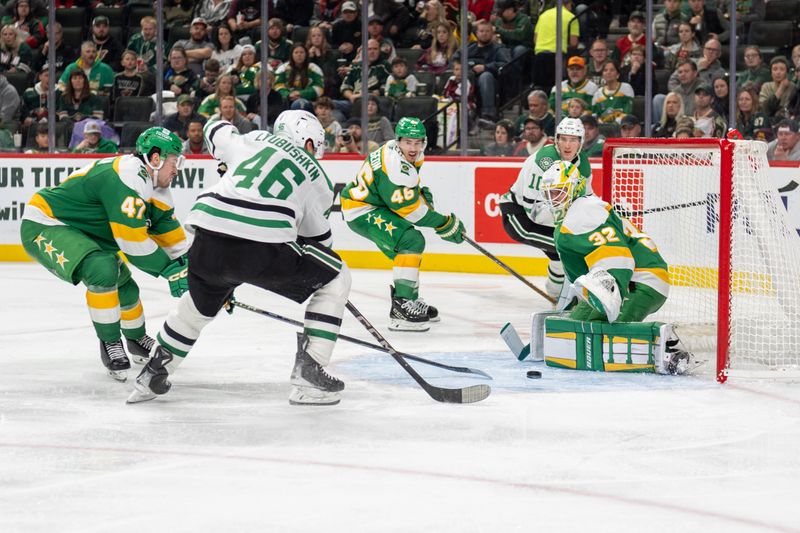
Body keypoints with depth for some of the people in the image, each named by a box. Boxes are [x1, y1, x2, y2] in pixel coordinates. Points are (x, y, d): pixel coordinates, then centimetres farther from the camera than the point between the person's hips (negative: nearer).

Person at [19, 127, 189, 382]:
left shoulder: (155, 185, 4)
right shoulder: (126, 177, -29)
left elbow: (169, 232, 12)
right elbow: (131, 239, -30)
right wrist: (169, 269, -21)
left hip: (80, 232, 10)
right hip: (43, 227, -10)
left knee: (123, 286, 16)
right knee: (103, 270, -31)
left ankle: (136, 339, 44)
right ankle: (110, 343, -13)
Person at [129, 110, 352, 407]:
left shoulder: (253, 140, 25)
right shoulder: (316, 176, 19)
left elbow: (215, 131, 45)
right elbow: (319, 237, 26)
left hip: (208, 238, 4)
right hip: (263, 246, -4)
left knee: (201, 302, 34)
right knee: (336, 279, 16)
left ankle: (152, 374, 39)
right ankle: (308, 373, 8)